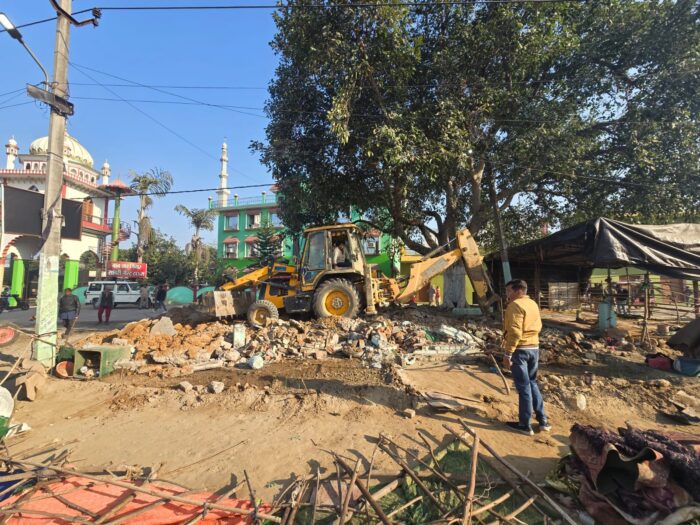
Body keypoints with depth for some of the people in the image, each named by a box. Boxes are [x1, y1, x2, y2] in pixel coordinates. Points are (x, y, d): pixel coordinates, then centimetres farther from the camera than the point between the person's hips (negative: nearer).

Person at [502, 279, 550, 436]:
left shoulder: (515, 305, -16)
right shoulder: (533, 304, 11)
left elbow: (514, 332, -23)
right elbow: (538, 327, 18)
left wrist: (507, 354, -20)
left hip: (520, 349, -8)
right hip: (534, 348, 8)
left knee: (523, 387, 1)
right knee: (532, 383, 20)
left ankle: (525, 425, 12)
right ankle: (543, 420, 25)